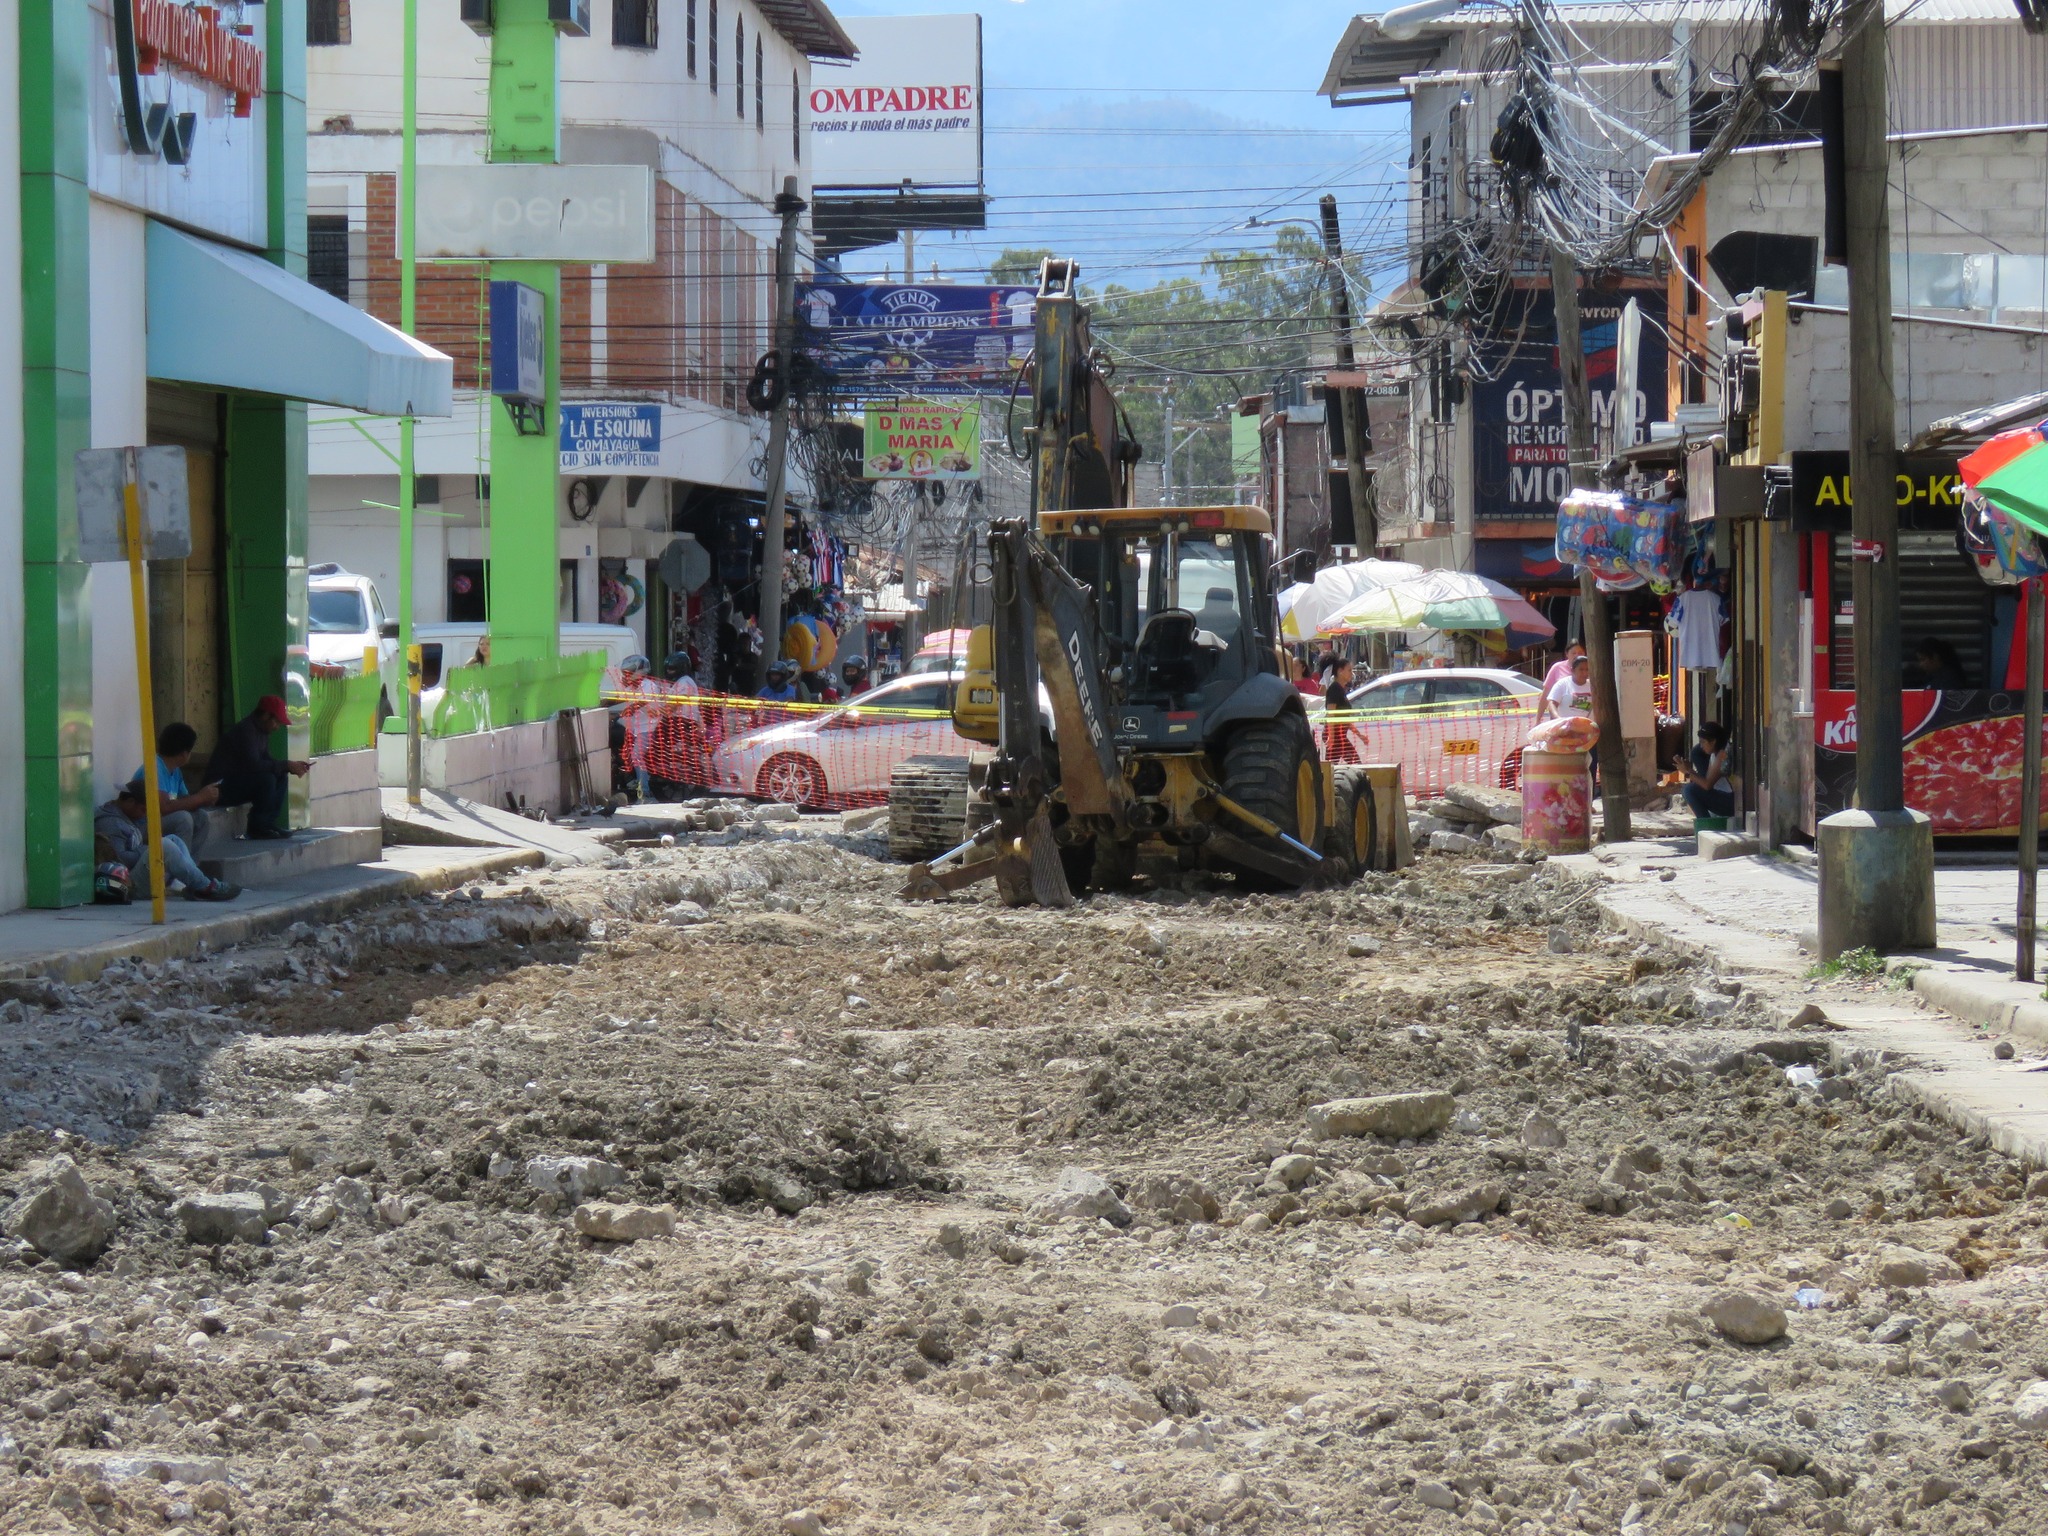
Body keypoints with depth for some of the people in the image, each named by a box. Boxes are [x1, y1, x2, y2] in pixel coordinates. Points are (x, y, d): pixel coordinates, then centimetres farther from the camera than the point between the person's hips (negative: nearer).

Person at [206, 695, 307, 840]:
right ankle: (257, 828, -15)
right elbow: (254, 765, -31)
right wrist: (287, 765, -25)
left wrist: (291, 766, -6)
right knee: (266, 779, -26)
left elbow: (266, 761, 11)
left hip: (238, 781, 10)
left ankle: (269, 822, 2)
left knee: (279, 776, 4)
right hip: (219, 787, -10)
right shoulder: (245, 731, -22)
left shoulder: (260, 731, 8)